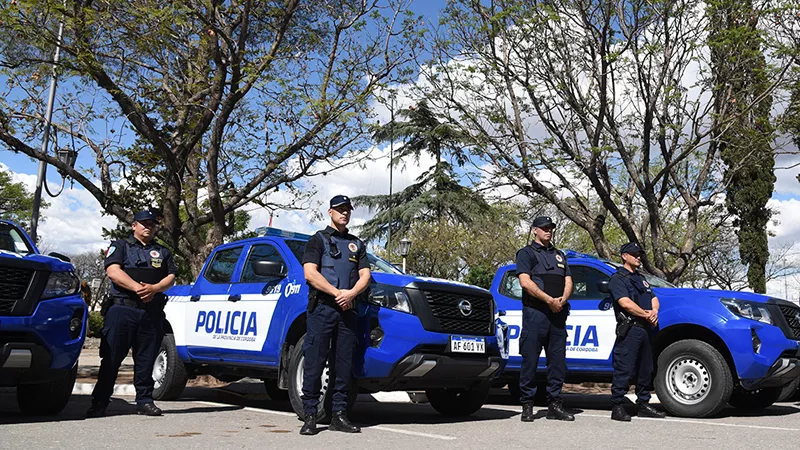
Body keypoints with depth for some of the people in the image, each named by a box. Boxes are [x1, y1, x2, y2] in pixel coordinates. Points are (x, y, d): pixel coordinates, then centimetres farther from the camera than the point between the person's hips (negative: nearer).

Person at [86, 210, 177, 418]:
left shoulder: (163, 252, 21)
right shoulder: (120, 246, 11)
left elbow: (171, 277, 11)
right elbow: (113, 271, -4)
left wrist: (154, 288, -10)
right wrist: (138, 287, -16)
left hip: (152, 313, 3)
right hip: (122, 309, -3)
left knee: (146, 359, 5)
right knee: (111, 358, -3)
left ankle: (144, 401, 11)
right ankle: (99, 403, 1)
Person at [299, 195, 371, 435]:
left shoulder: (357, 244, 22)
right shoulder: (318, 239, 8)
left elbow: (365, 275, 12)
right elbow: (310, 273, -5)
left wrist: (351, 293, -9)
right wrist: (337, 293, -13)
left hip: (347, 310, 4)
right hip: (322, 307, -4)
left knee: (344, 364, 4)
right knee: (314, 362, -6)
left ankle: (339, 415, 9)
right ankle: (310, 416, -2)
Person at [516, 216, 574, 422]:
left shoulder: (560, 255, 24)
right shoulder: (526, 253, 6)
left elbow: (568, 281, 15)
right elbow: (525, 282, -8)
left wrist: (562, 300, -6)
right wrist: (549, 300, -14)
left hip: (558, 313, 6)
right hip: (535, 312, -6)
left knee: (558, 360, 6)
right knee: (530, 360, -5)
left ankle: (555, 404, 13)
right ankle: (527, 406, 0)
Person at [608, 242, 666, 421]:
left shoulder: (640, 279, 26)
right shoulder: (618, 278, -2)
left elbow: (654, 298, 18)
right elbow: (625, 302, -14)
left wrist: (654, 310, -4)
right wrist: (646, 314, -12)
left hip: (647, 329, 9)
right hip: (629, 329, -9)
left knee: (646, 369, 12)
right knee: (624, 369, -9)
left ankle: (643, 404, 21)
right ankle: (617, 407, -5)